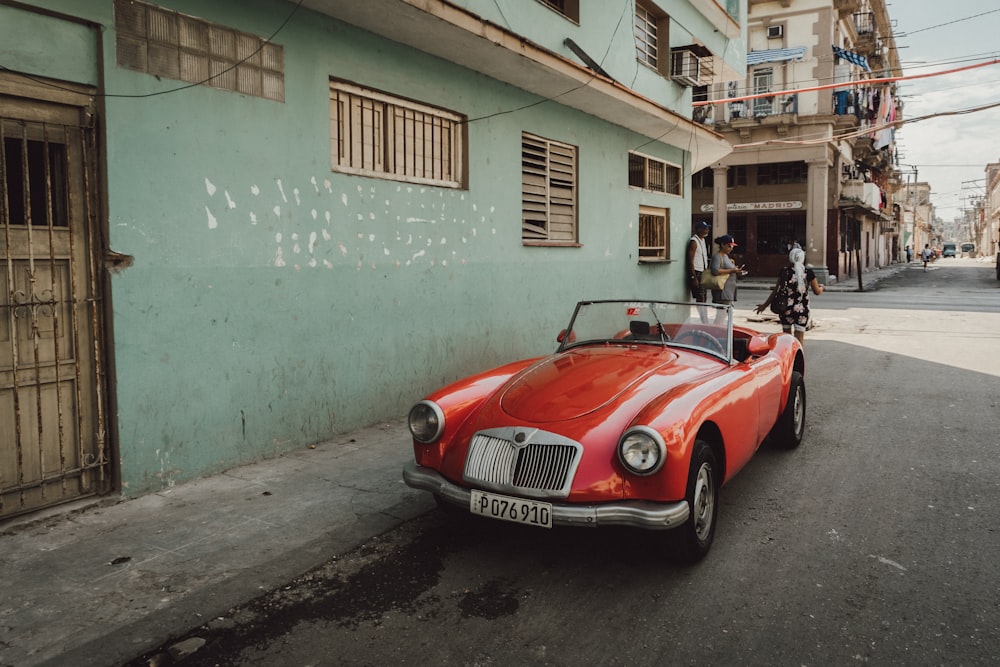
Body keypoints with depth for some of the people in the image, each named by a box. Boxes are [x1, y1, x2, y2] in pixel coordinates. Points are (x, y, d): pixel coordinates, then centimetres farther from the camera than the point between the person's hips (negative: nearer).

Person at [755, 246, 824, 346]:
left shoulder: (784, 271, -1)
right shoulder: (809, 273, -4)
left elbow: (776, 291, -1)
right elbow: (817, 292, 4)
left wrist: (765, 305, 8)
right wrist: (822, 287, 28)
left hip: (786, 309, 2)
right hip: (801, 310, -1)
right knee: (799, 339, 2)